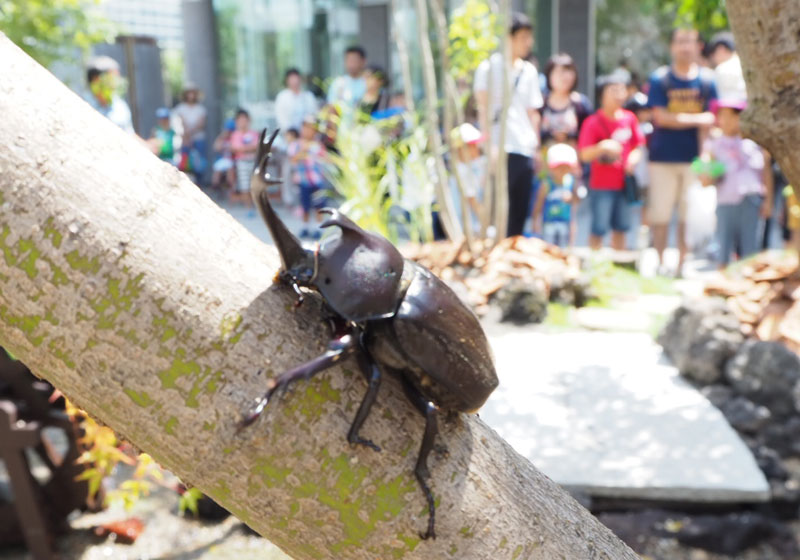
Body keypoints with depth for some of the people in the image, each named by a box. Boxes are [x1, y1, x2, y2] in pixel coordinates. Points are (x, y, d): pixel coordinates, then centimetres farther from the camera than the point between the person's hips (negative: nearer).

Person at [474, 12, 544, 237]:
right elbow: (483, 108, -7)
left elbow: (533, 112, 18)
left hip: (525, 151, 5)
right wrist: (490, 145, -16)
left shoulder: (529, 71, 17)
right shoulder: (489, 67, 0)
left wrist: (536, 146, 12)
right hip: (500, 150, -5)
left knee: (520, 210, 6)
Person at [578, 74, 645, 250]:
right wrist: (602, 147, -33)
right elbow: (584, 154, -16)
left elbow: (638, 145, 14)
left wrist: (634, 157, -7)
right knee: (599, 229, -2)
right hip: (601, 185, -5)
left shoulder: (629, 118, 5)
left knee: (621, 228, 14)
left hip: (624, 183, 5)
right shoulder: (593, 122, -11)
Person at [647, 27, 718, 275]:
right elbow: (661, 117, -6)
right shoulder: (659, 79, 2)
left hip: (694, 158, 1)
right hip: (663, 157, -1)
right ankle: (659, 263, 11)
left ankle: (683, 264, 13)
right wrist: (697, 119, -6)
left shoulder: (707, 79, 7)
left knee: (689, 215, 3)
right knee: (660, 213, 0)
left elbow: (711, 119, 4)